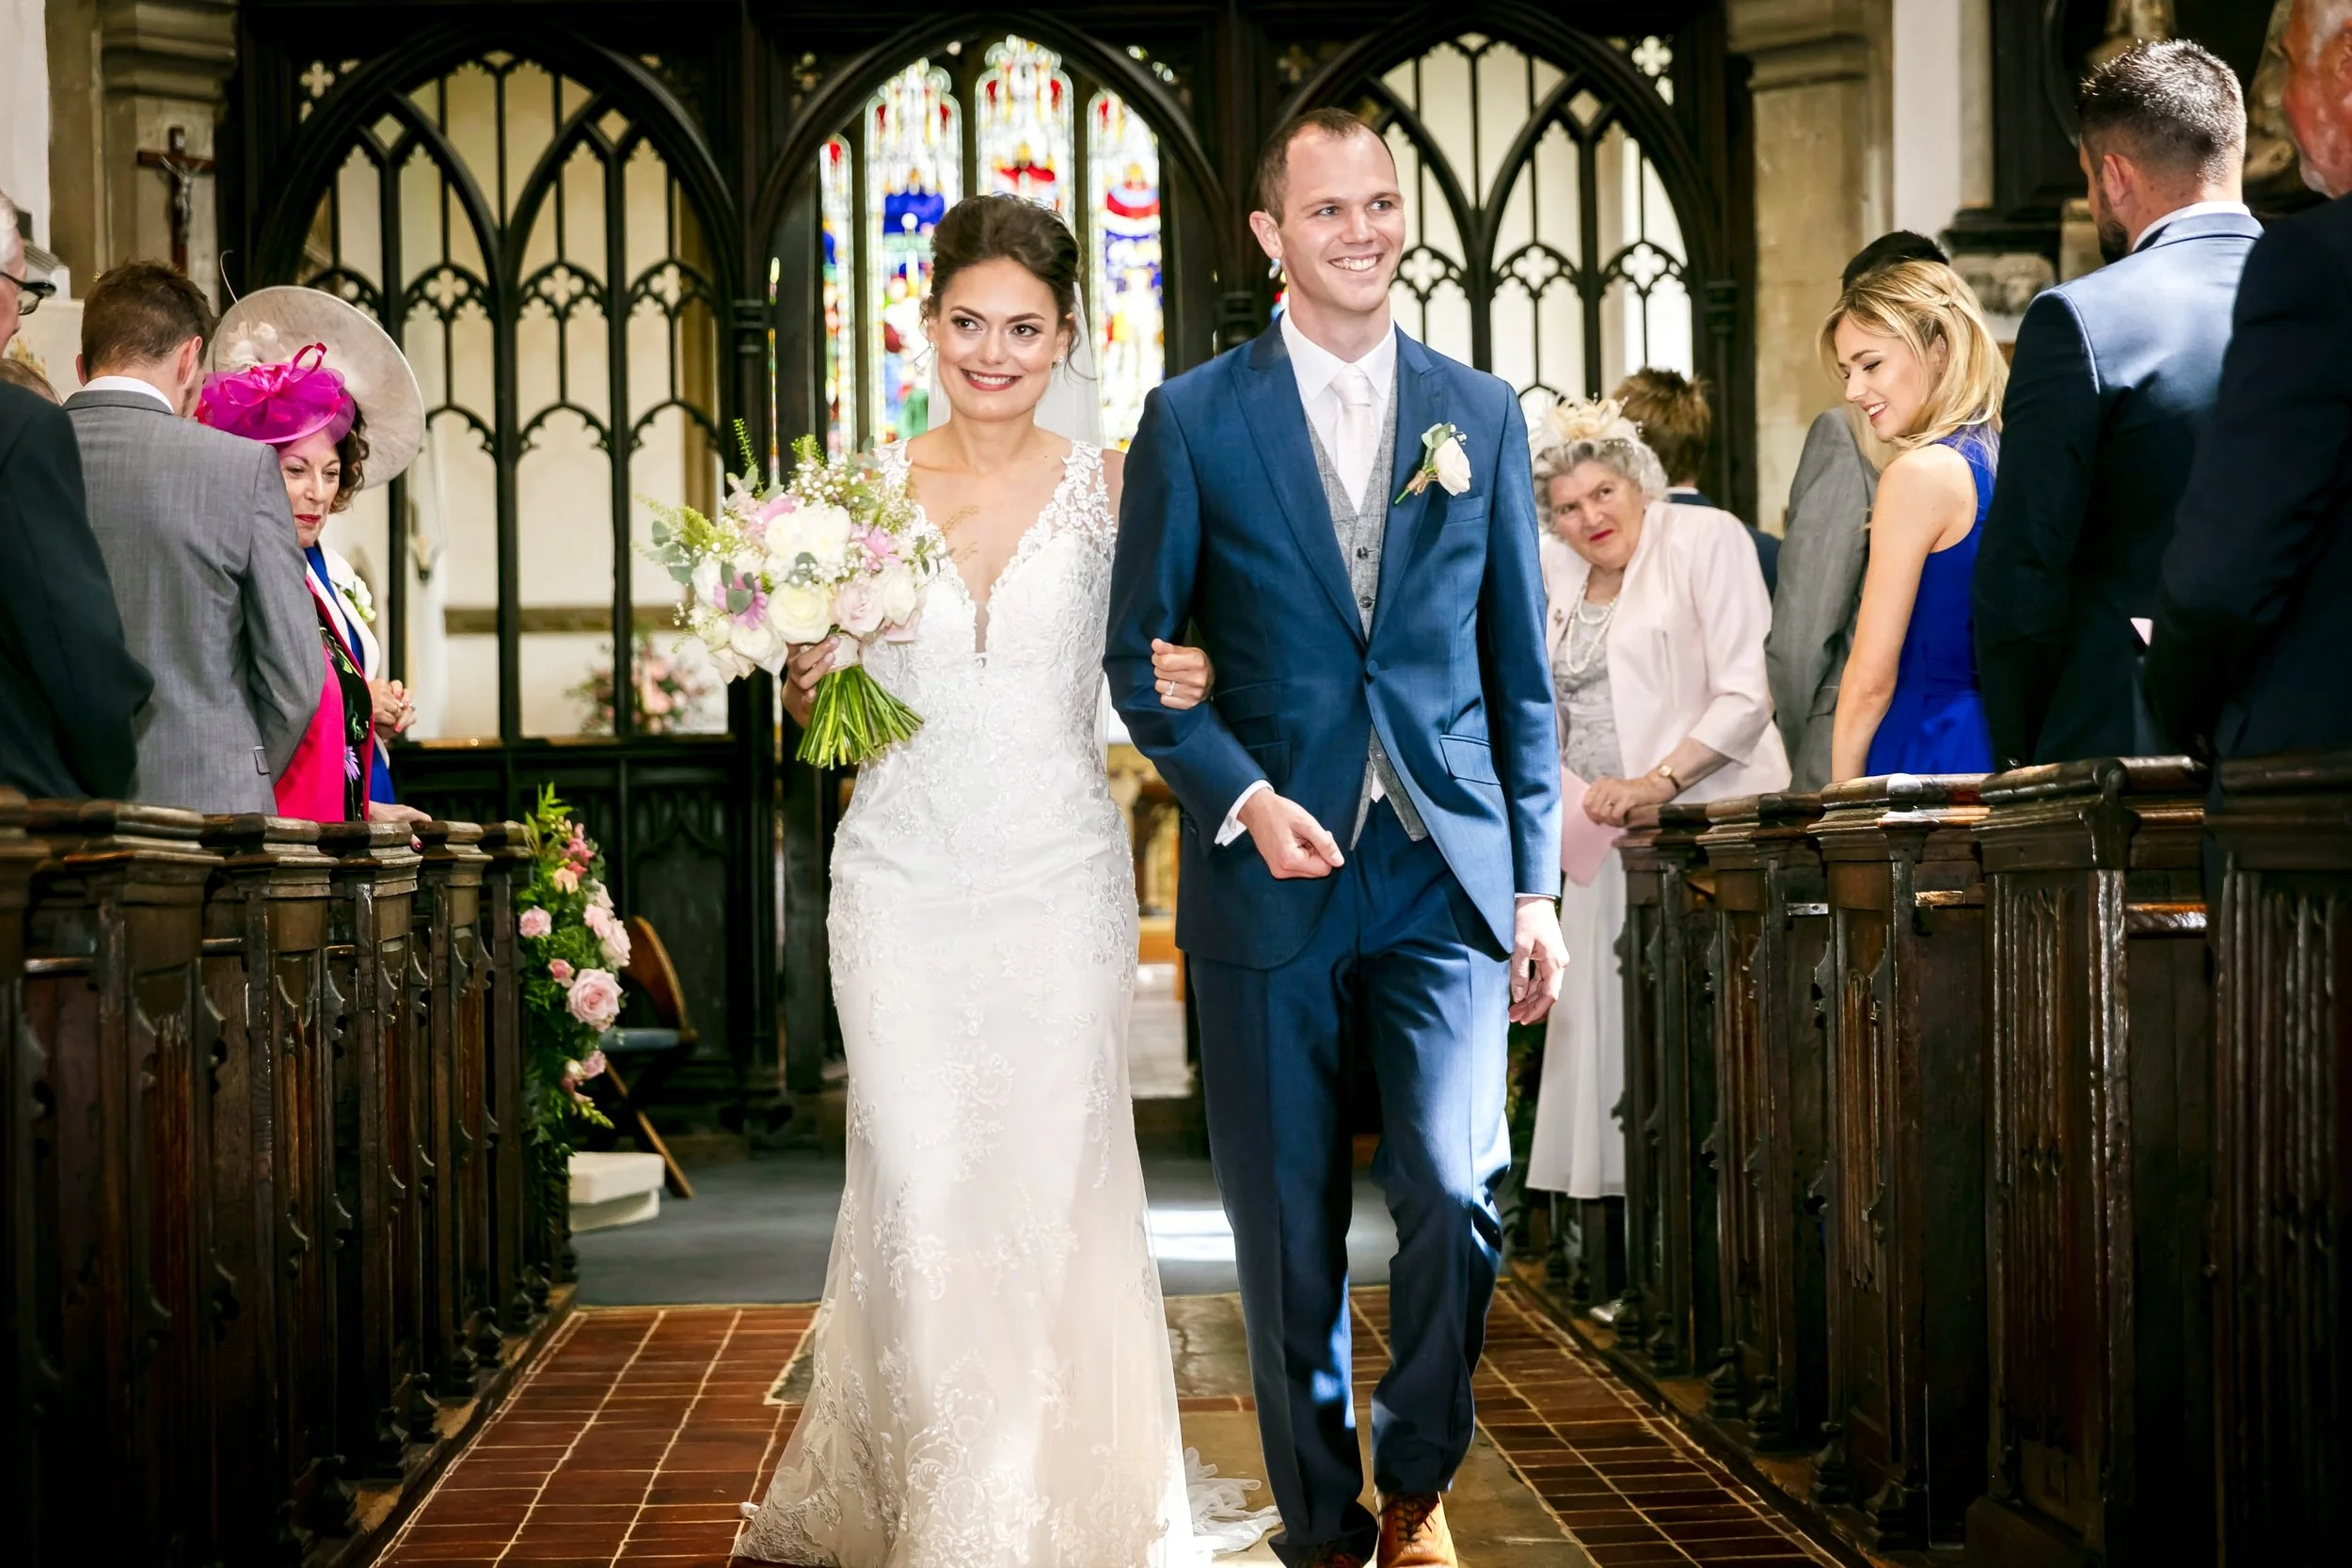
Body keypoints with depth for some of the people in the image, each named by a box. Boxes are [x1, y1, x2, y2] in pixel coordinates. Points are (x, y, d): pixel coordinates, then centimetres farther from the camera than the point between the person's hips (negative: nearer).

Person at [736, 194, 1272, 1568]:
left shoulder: (1109, 489, 2)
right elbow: (815, 708, 12)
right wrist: (810, 673, -10)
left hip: (1060, 875, -1)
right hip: (904, 876, 1)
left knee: (1054, 1183, 1)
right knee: (917, 1190, -1)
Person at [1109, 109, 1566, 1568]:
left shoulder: (1481, 412, 9)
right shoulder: (1193, 419, 2)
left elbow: (1520, 668, 10)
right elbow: (1139, 657, 3)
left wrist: (1536, 884, 6)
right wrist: (1242, 797, -13)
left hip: (1447, 877, 1)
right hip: (1272, 876, -1)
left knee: (1458, 1196, -11)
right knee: (1290, 1239, 6)